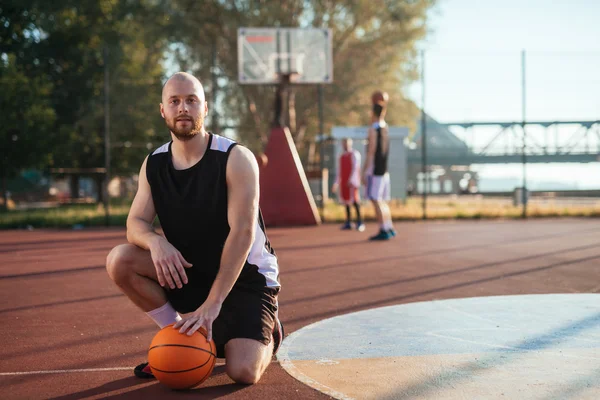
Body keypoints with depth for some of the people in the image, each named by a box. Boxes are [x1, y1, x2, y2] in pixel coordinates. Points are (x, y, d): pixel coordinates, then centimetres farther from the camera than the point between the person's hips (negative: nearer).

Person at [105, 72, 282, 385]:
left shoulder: (236, 159, -19)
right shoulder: (154, 164, -2)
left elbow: (242, 232, -26)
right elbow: (135, 224, -5)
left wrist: (211, 306, -32)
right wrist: (155, 241, -33)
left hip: (246, 276, -4)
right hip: (189, 273, 5)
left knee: (243, 372, -23)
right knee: (119, 260, -19)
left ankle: (267, 335, 15)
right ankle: (181, 336, 1)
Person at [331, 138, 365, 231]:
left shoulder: (355, 154, -3)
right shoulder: (341, 157, 17)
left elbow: (355, 168, -13)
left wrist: (351, 180, -23)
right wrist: (336, 184, 15)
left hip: (352, 182, -7)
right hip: (344, 182, 7)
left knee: (354, 200, -13)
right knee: (346, 200, 6)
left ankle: (359, 222, -11)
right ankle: (348, 223, 9)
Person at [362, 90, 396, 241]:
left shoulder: (373, 129, -12)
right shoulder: (385, 127, 11)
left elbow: (371, 152, -17)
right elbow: (380, 118, 38)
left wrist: (364, 171, -15)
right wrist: (382, 105, 31)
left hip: (375, 170, -8)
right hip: (384, 170, 8)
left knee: (376, 201, -8)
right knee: (382, 201, 15)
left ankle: (384, 230, -13)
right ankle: (389, 227, 16)